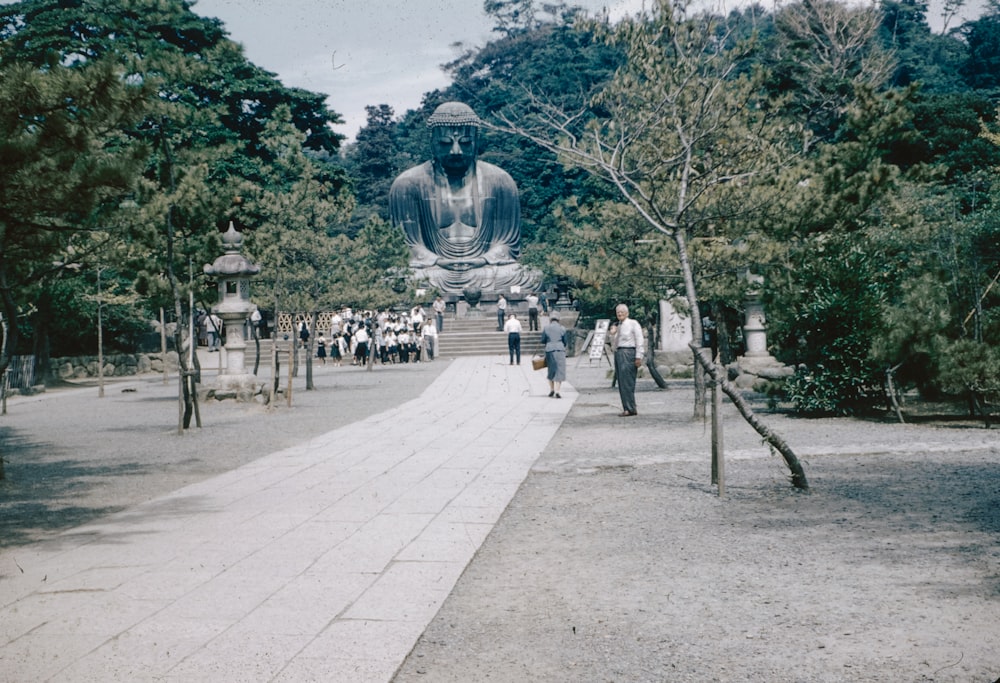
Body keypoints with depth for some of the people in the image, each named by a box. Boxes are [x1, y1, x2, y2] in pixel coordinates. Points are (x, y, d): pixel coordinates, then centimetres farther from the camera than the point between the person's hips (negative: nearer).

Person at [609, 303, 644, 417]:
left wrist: (638, 357, -15)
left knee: (627, 382, -12)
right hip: (618, 353, 8)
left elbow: (639, 341, -7)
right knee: (621, 383, 6)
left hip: (628, 353, -8)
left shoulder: (633, 323, -2)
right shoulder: (616, 326, 18)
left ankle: (630, 409, -11)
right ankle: (626, 408, 10)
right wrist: (612, 334, 5)